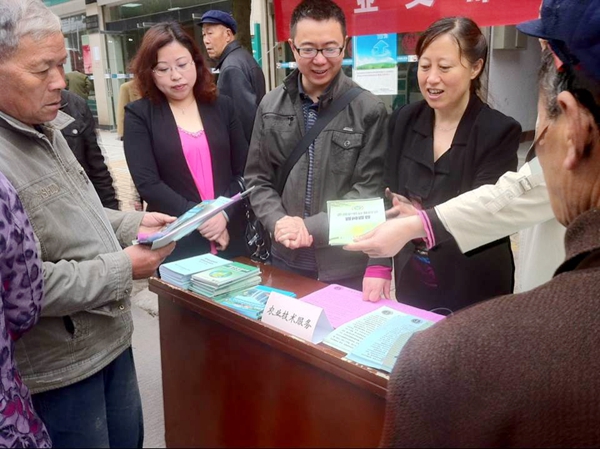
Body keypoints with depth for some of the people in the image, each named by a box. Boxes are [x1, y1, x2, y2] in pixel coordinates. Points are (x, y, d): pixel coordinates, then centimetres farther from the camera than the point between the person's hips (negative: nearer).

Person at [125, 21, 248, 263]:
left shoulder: (222, 106, 7)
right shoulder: (138, 115, -1)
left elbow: (244, 170, 4)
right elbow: (147, 184, -9)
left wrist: (225, 215, -11)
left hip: (230, 237, 3)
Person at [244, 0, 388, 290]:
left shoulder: (369, 110, -8)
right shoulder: (270, 106, 3)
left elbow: (370, 188, -9)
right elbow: (257, 178, 6)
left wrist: (311, 227, -18)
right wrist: (277, 221, -12)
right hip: (286, 258, 3)